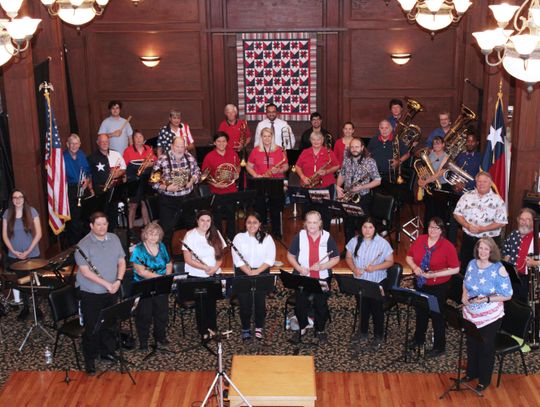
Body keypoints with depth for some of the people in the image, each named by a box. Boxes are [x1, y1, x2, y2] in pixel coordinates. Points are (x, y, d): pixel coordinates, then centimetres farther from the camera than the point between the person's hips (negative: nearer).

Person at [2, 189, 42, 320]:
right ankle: (25, 307, 23)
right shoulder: (7, 214, 1)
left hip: (32, 255, -2)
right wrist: (14, 251, -9)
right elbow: (5, 236, 3)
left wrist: (28, 251, -13)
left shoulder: (32, 212, -6)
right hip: (14, 256, 2)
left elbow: (38, 234, -7)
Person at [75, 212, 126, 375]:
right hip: (91, 293, -5)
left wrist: (118, 281, -10)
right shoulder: (84, 244, -15)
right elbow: (85, 271, -19)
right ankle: (90, 360, 16)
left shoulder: (114, 239, 3)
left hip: (112, 292, 5)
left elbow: (121, 262, 6)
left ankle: (107, 351, 36)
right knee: (92, 327, 2)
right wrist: (106, 284, -22)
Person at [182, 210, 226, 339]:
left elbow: (220, 255, 7)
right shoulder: (190, 235, -9)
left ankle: (212, 327, 22)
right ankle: (203, 331, 17)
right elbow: (188, 259, -13)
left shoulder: (215, 234, 4)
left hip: (214, 275, 3)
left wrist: (215, 268, -12)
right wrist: (206, 268, -20)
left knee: (212, 301, 3)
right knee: (201, 303, 1)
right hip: (196, 276, -3)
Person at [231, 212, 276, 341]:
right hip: (243, 273, 0)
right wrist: (249, 272, -19)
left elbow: (270, 259, -5)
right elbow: (237, 259, -7)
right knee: (244, 300, -9)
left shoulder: (267, 238, 1)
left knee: (260, 299, -8)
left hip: (262, 273, 0)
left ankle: (259, 328, 10)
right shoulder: (239, 238, 0)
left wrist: (257, 271, -18)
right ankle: (245, 329, 8)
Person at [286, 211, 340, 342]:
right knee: (300, 304, 6)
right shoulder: (299, 237, -3)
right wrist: (299, 268, -13)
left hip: (322, 278, 0)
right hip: (302, 277, 1)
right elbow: (290, 255, 4)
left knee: (321, 304, 7)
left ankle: (320, 330, 26)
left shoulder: (327, 237, -4)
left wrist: (322, 266, -18)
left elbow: (336, 258, -1)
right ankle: (302, 327, 29)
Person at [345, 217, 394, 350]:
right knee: (362, 308, 19)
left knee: (376, 309, 6)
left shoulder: (383, 243, -14)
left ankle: (378, 337, 21)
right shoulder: (355, 241, -3)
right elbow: (348, 257, 5)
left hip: (377, 282, -3)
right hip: (359, 281, 3)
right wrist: (354, 269, -15)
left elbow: (390, 262, -9)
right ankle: (363, 332, 38)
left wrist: (375, 268, -24)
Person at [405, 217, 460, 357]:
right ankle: (419, 338, 44)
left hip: (438, 287, -5)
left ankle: (439, 346, 23)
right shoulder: (419, 240, -3)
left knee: (437, 316, 7)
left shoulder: (447, 246, -17)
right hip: (420, 284, 5)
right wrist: (414, 266, -14)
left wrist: (434, 274, -24)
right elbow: (409, 257, 7)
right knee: (420, 312, 23)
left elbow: (455, 269, -17)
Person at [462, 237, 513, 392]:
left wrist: (486, 299, -26)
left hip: (490, 317, -5)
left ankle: (484, 380, 31)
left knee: (486, 348, 12)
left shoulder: (498, 269, -19)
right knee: (471, 344, 20)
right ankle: (471, 372, 43)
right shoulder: (472, 263, -3)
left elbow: (507, 295, -17)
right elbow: (466, 283, 13)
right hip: (470, 314, 5)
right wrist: (464, 294, -7)